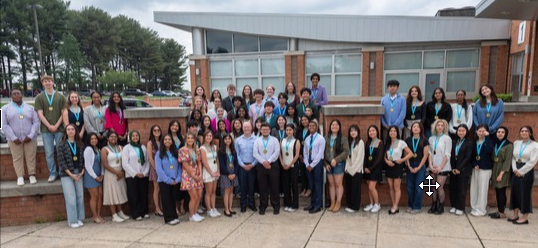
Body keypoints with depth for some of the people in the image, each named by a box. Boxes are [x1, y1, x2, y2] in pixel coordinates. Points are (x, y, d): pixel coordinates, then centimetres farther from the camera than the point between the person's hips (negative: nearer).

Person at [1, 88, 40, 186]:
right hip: (14, 139, 0)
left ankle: (32, 175, 7)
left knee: (31, 157, -1)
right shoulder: (5, 108, 7)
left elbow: (36, 122, 2)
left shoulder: (30, 108, 10)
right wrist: (13, 138, -12)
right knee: (17, 158, 1)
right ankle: (20, 177, 6)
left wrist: (31, 136, -11)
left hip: (30, 138, 0)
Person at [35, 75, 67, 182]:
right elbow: (40, 114, -1)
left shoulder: (60, 96, 5)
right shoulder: (39, 97, 5)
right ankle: (52, 173, 12)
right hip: (46, 129, 0)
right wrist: (49, 126, -11)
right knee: (49, 153, 3)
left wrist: (56, 125, -9)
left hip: (59, 128, 0)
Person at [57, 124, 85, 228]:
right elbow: (61, 161, -7)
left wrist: (82, 172, -5)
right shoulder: (62, 144, -3)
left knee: (80, 196, 3)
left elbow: (83, 159, 8)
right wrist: (71, 174, -12)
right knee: (71, 198, -4)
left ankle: (79, 218, 13)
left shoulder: (80, 144, 8)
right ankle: (72, 220, 5)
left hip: (79, 173, 3)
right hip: (67, 174, -3)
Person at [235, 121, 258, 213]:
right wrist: (243, 165, -6)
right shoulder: (238, 140, 2)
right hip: (242, 166, 1)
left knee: (252, 185, 7)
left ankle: (251, 204, 20)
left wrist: (252, 164, -9)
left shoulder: (256, 139, -3)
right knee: (243, 186, 6)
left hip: (252, 166, -1)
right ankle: (243, 205, 16)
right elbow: (237, 154, 1)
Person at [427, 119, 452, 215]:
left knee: (440, 187, -5)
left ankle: (441, 207, 7)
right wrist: (431, 165, -5)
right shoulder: (431, 138, 7)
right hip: (433, 167, 4)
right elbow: (429, 153, 6)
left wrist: (440, 167, -12)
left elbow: (447, 155, -9)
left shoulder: (447, 138, -5)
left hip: (442, 167, -4)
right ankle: (434, 206, 15)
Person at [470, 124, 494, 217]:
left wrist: (487, 137, -20)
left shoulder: (488, 141, -3)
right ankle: (474, 208, 18)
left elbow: (490, 150, -25)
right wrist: (474, 165, -6)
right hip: (475, 168, 4)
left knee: (482, 190, -1)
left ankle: (481, 210, 8)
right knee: (474, 189, 7)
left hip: (485, 169, -4)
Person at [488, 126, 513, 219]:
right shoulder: (495, 144, 13)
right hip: (495, 169, 6)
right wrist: (493, 171, 6)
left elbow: (508, 160, -13)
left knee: (501, 191, -4)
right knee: (497, 191, 8)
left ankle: (502, 213, 4)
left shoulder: (509, 145, -8)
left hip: (503, 170, -6)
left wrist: (501, 173, -17)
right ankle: (499, 210, 15)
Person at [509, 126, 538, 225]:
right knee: (515, 192, 8)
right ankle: (516, 215, 18)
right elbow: (513, 157, 9)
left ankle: (525, 217, 8)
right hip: (516, 171, 5)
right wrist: (515, 169, -5)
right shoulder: (516, 143, 10)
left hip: (526, 171, -5)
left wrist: (521, 171, -12)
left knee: (525, 193, -1)